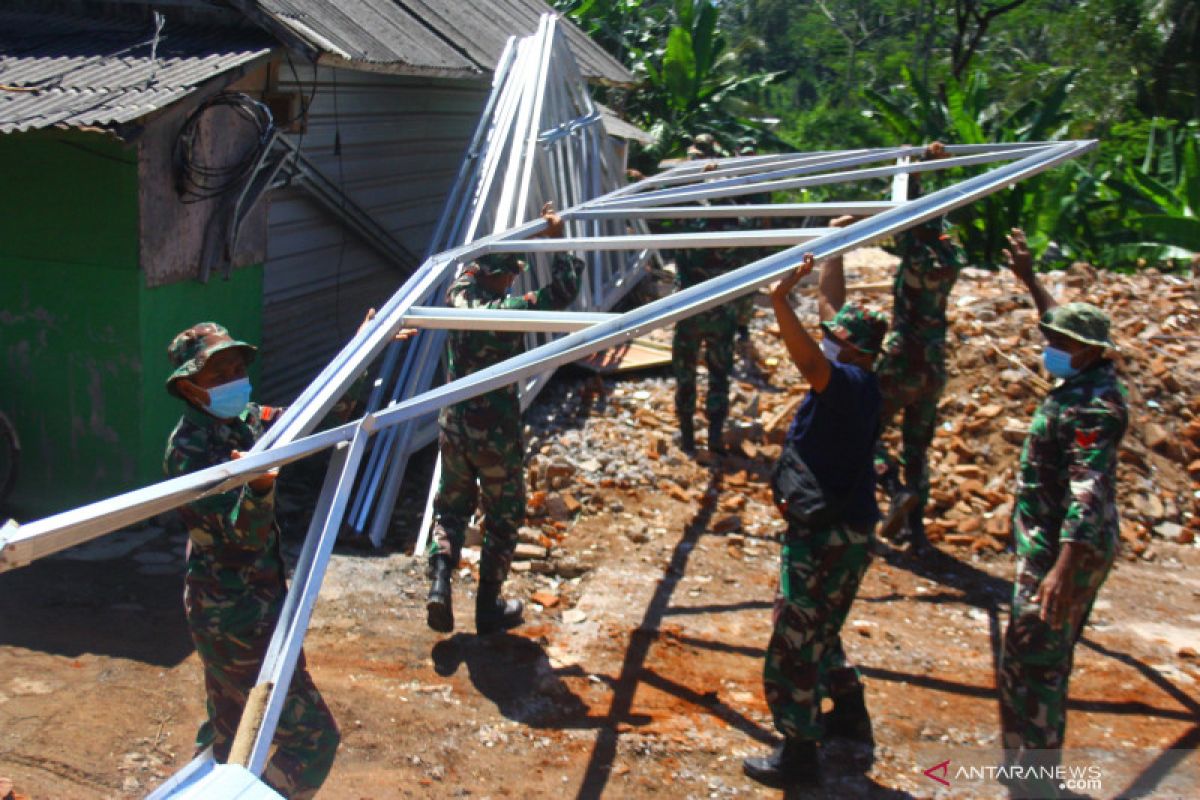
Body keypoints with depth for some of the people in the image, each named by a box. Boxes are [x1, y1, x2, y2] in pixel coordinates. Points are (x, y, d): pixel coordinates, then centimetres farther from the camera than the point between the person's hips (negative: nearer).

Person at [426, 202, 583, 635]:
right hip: (497, 433, -5)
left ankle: (439, 584, 2)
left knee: (451, 507, 21)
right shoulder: (511, 310, -19)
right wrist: (558, 240, -2)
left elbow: (471, 269, 18)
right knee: (503, 519, 12)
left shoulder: (458, 298, -3)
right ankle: (488, 608, 19)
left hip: (454, 426, 5)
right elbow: (564, 290, -13)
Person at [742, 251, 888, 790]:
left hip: (829, 536, -10)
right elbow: (831, 303, 15)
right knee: (818, 631, 26)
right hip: (844, 528, 10)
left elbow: (810, 363, -46)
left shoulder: (851, 383, -22)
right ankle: (849, 712, 42)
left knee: (795, 639, -1)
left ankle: (798, 753, 10)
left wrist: (781, 300, -53)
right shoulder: (853, 380, 3)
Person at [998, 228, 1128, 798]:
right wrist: (1029, 279, 36)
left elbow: (1089, 490, -31)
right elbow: (1063, 324, 30)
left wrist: (1063, 567, -38)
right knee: (1045, 662, 19)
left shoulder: (1092, 405, -22)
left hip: (1062, 549, -11)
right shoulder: (1089, 379, 8)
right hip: (1057, 543, 11)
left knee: (1029, 665, -6)